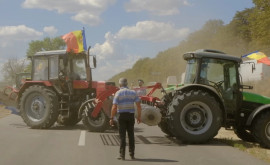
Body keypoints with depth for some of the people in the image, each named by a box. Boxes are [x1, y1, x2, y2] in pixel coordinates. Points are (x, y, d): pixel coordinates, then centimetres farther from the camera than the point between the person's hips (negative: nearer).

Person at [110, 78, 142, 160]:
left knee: (122, 136, 2)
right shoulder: (132, 92, 4)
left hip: (122, 115, -2)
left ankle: (122, 155, 2)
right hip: (131, 115, 2)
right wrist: (139, 116, 7)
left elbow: (114, 107, -11)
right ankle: (132, 154, 15)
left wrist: (111, 118, -6)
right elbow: (138, 106, 0)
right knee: (131, 135, 11)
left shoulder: (118, 93, -4)